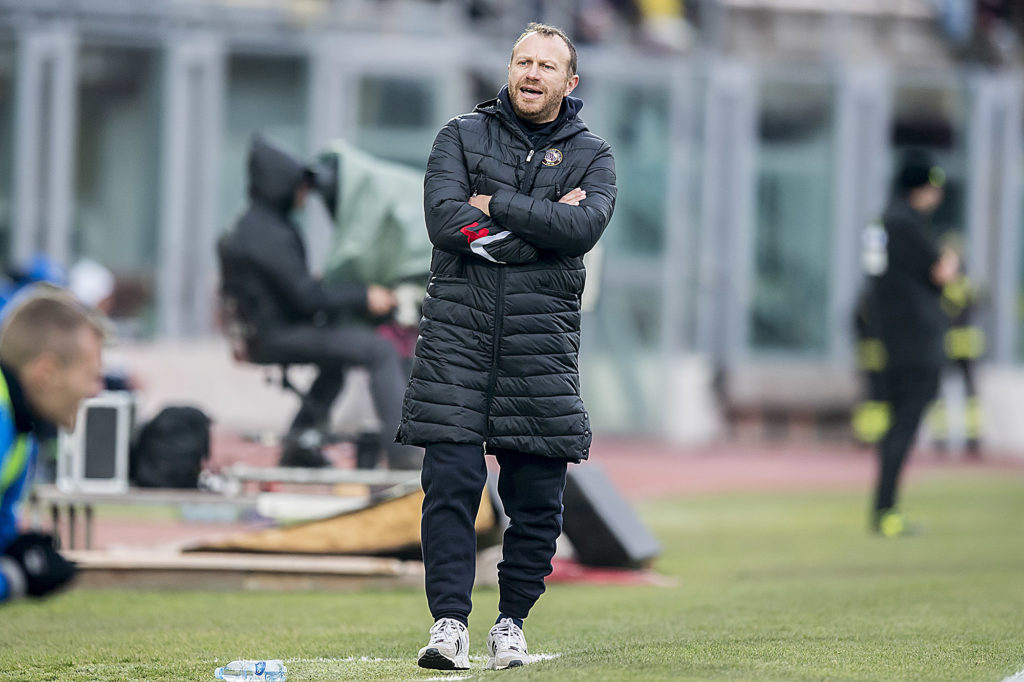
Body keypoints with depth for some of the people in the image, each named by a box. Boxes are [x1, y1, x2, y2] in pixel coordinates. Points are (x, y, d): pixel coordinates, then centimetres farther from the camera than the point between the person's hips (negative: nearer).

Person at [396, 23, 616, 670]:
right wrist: (541, 223, -9)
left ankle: (511, 622, 15)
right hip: (458, 332, -1)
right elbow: (445, 220, -6)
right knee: (451, 481, -10)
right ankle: (450, 623, -8)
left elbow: (585, 227, -9)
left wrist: (496, 206, -9)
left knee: (538, 496, 2)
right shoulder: (462, 135, 11)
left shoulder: (590, 155, 11)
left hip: (541, 341, 1)